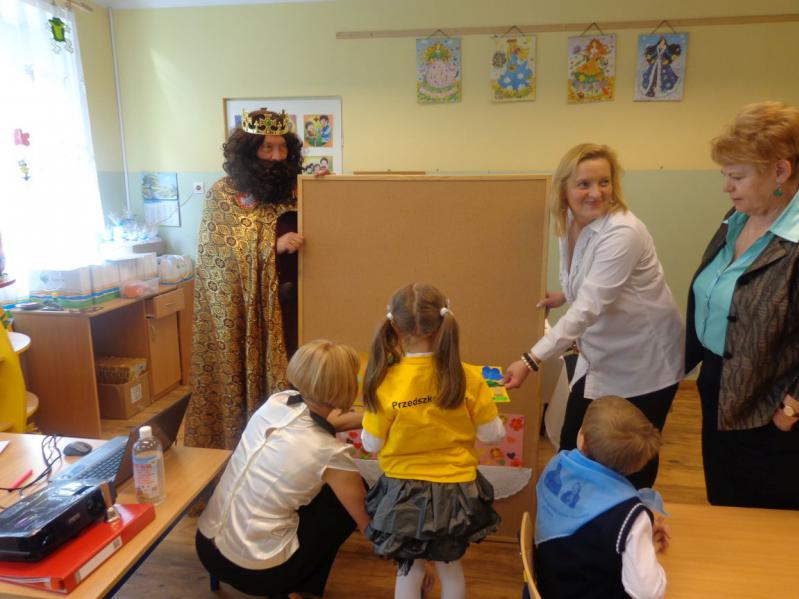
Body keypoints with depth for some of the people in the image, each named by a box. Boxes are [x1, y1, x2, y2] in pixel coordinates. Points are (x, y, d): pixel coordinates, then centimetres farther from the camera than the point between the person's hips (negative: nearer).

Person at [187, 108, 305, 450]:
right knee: (246, 376, 5)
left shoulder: (294, 189, 6)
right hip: (241, 310, -3)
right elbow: (224, 254, -9)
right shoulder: (223, 195, -3)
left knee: (289, 378, 7)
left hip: (288, 304, 3)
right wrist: (273, 246, -23)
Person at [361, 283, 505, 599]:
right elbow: (493, 434, -6)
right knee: (450, 565, 28)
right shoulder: (468, 377, -18)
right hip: (455, 490, 2)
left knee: (409, 571, 24)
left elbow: (372, 444, -8)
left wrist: (365, 427, 12)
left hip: (403, 492, -1)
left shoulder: (385, 383, -21)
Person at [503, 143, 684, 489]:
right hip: (600, 355, 7)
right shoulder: (570, 223, -3)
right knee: (571, 448, 10)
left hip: (643, 362, -7)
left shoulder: (622, 233, -27)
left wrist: (531, 361, -41)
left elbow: (588, 308, -36)